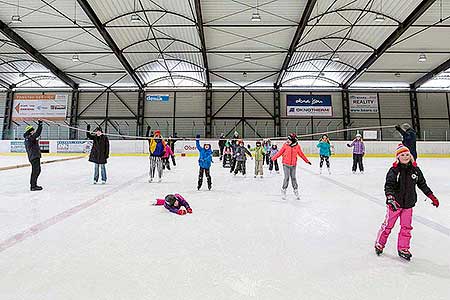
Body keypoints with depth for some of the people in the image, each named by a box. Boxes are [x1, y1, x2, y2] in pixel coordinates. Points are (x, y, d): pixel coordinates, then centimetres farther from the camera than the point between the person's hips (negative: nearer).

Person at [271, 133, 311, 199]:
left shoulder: (297, 146, -1)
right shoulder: (285, 145, -4)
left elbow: (301, 154, 10)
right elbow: (280, 152, 0)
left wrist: (307, 161, 12)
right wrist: (273, 158, -2)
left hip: (293, 165, 2)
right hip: (286, 164, -1)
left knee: (293, 178, 7)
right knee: (287, 178, -4)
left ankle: (296, 190, 23)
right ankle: (283, 190, 12)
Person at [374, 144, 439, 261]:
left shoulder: (415, 169, 1)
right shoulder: (394, 170, -14)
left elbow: (422, 184, 13)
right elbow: (388, 186, -21)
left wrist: (432, 196, 14)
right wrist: (390, 198, -35)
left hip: (408, 204, 4)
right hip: (395, 204, -4)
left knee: (406, 228, 11)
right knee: (388, 225, 7)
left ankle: (403, 249, 27)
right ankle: (379, 244, 26)